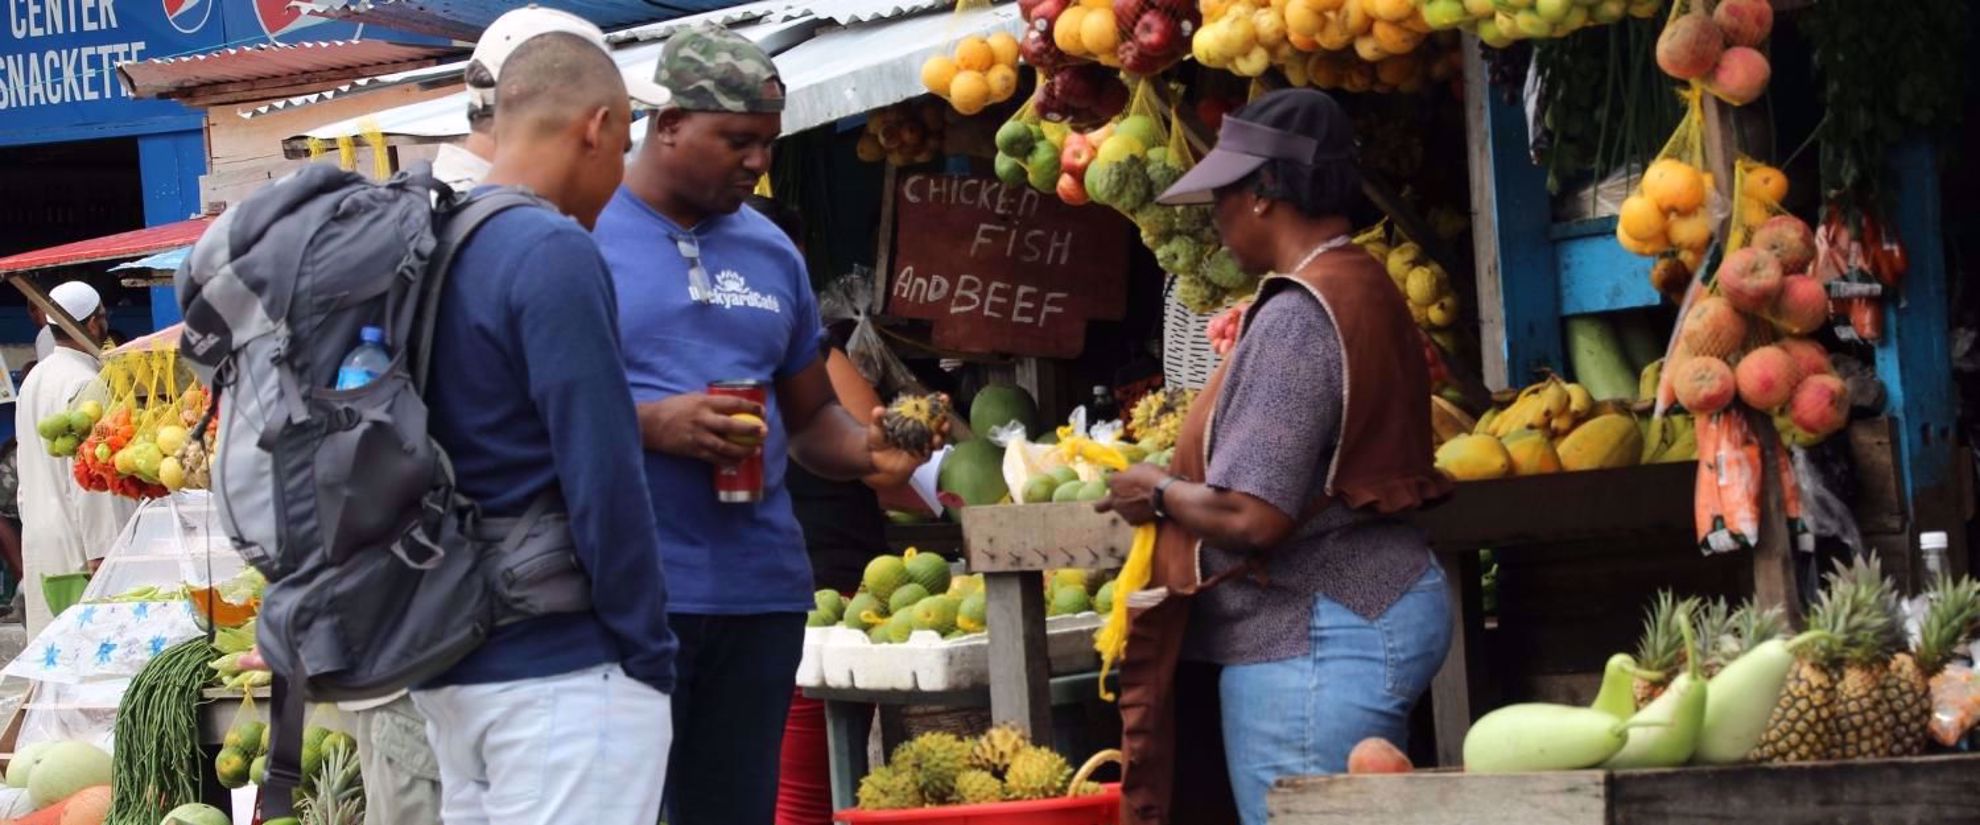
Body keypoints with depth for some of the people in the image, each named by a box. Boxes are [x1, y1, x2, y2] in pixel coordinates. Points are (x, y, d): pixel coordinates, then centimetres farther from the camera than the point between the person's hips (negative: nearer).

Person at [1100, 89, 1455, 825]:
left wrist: (1159, 493, -5)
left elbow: (1251, 516, -23)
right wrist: (1184, 481, 17)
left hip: (1315, 643, -10)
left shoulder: (1297, 317, -18)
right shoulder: (1365, 289, 13)